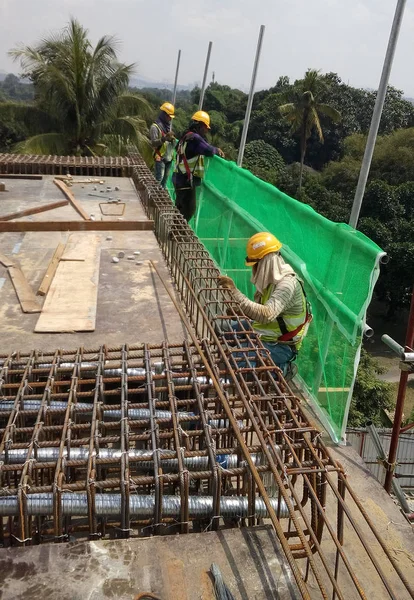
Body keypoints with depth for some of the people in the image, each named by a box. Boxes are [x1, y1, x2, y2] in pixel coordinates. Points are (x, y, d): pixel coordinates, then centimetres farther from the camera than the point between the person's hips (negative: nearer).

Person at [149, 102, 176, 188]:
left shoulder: (169, 126, 13)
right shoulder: (155, 126, -11)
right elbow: (153, 143, -18)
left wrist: (172, 139, -5)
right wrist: (164, 138, -32)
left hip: (169, 157, 7)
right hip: (160, 158, -7)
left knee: (165, 179, 14)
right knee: (159, 180, -9)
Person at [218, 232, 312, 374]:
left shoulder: (287, 283, -25)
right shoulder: (270, 277, 3)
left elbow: (266, 315, -39)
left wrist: (235, 292, -39)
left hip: (280, 347, -9)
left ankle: (278, 367, -3)